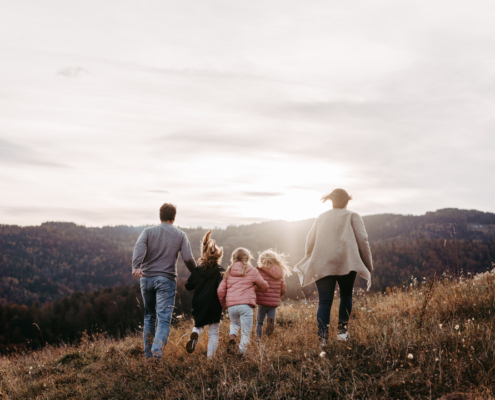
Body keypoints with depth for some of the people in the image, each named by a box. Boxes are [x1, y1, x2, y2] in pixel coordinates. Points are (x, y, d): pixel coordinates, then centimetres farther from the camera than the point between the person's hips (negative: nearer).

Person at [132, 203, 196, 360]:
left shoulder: (148, 231, 8)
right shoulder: (180, 235, 6)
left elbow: (139, 247, -12)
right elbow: (188, 258, -3)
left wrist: (136, 267, -26)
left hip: (146, 278, 3)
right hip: (166, 279, -3)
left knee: (149, 317, 17)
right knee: (164, 319, -6)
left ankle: (148, 354, 20)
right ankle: (157, 352, -25)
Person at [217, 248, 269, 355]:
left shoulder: (228, 271, 11)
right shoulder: (252, 271, 3)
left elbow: (220, 290, 9)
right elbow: (264, 287, 13)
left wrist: (223, 304, 24)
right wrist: (255, 286, 34)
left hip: (231, 305, 3)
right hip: (246, 305, -3)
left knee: (234, 324, 29)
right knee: (246, 332, 7)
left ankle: (232, 337, 2)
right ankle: (242, 353, 1)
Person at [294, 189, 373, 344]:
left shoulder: (321, 218, 19)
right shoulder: (353, 216, 10)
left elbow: (309, 242, 17)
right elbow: (362, 241, 1)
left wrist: (309, 264, 27)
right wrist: (369, 267, 6)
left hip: (322, 265, 2)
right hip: (346, 263, -2)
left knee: (324, 302, 1)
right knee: (346, 295, 19)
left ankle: (322, 338, -11)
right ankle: (342, 330, 9)